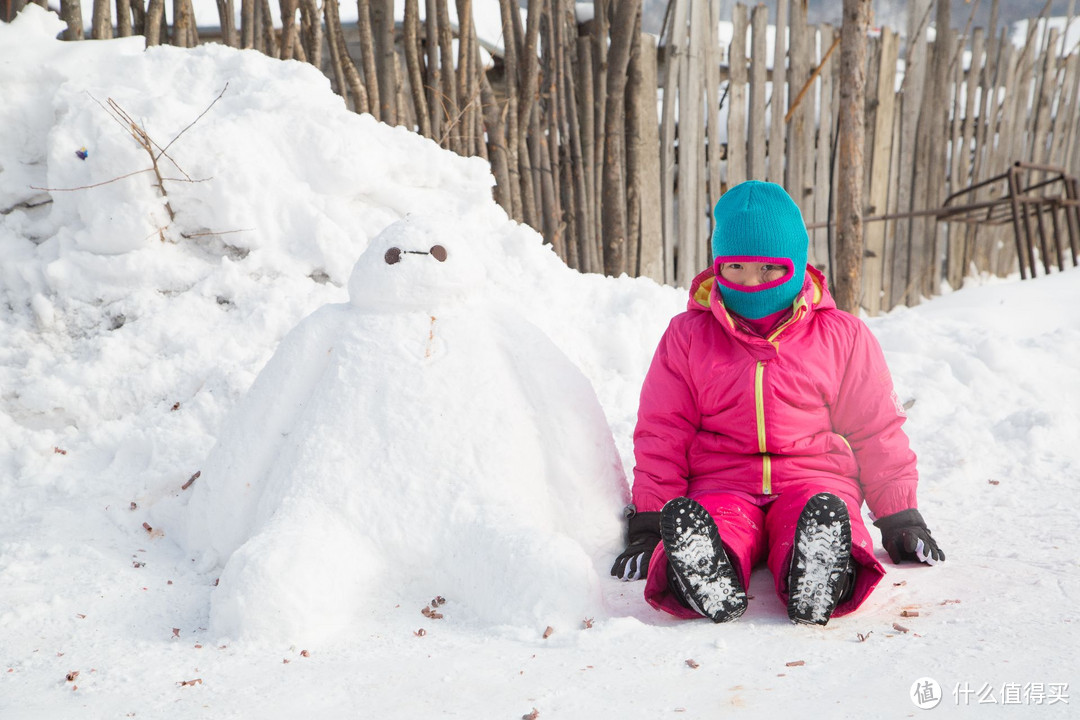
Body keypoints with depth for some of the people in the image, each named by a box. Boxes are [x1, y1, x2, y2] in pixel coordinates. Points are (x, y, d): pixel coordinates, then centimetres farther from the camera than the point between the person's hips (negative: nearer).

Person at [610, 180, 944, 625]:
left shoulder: (841, 335, 13)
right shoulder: (688, 335, 13)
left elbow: (876, 429, 17)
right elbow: (662, 434, 12)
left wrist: (901, 518, 12)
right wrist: (648, 524, 2)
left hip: (815, 479, 0)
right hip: (722, 484, 0)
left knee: (826, 515, -38)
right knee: (714, 522, -37)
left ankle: (816, 586, -67)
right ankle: (710, 586, -68)